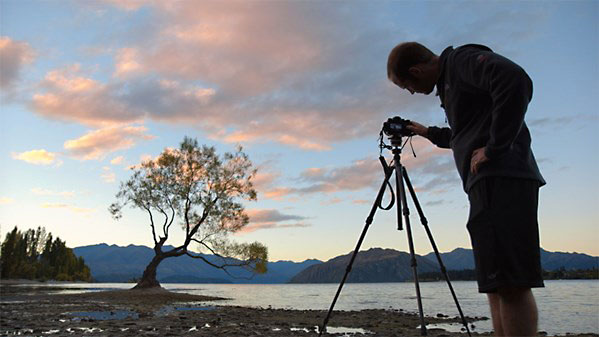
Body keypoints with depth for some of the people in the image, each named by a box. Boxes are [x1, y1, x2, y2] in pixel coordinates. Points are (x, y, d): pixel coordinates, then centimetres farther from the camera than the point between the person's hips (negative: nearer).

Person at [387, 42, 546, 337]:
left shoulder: (463, 59, -2)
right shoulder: (449, 82, 25)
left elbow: (516, 81, -21)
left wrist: (494, 147, -19)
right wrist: (429, 133, 38)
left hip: (501, 179, -10)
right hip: (490, 182, 10)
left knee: (509, 282, -14)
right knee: (497, 284, 7)